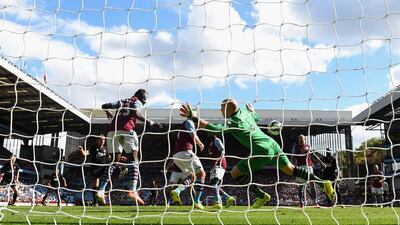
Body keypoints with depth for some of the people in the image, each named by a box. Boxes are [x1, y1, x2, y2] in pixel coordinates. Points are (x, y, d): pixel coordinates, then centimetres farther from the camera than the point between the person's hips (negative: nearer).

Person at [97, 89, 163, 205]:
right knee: (133, 160, 0)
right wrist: (151, 123, -7)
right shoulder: (137, 102, 13)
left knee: (114, 161, 13)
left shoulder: (122, 101, 29)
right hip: (127, 130, -5)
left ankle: (101, 190, 4)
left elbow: (104, 106, 28)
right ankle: (132, 190, -16)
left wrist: (108, 113, 49)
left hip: (112, 131, 6)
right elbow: (136, 114, -9)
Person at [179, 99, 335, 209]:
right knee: (292, 170, 21)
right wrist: (251, 109, 58)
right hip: (273, 144, 8)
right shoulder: (245, 113, 15)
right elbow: (257, 117, 37)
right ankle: (323, 183, 15)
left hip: (262, 150, -8)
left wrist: (194, 117, -27)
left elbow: (215, 128, -25)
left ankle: (262, 196, 8)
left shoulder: (231, 122, -7)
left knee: (235, 173, 5)